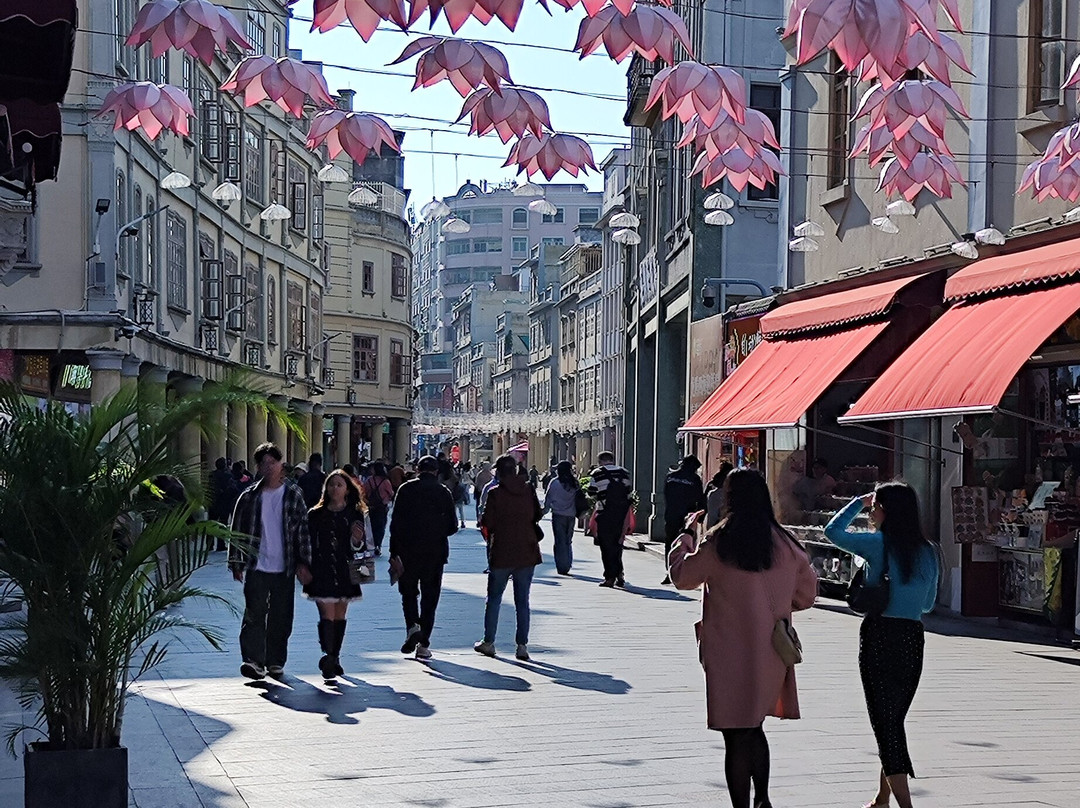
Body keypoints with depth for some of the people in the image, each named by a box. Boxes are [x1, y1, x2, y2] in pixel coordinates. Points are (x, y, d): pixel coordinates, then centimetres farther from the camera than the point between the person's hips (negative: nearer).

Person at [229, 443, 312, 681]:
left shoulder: (293, 495, 4)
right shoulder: (249, 496, 4)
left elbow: (303, 528, 4)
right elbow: (238, 529, 6)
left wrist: (303, 562, -1)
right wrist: (236, 563, 2)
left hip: (284, 567, 1)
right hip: (256, 566, -1)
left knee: (281, 618, 6)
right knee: (254, 614, -11)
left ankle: (275, 662, 18)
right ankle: (253, 661, -15)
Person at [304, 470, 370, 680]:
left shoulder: (355, 515, 6)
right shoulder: (315, 515, 4)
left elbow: (361, 548, 6)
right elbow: (308, 544, 6)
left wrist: (357, 540, -16)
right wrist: (305, 567, -3)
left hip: (346, 573, 2)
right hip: (322, 572, -2)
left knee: (340, 616, 9)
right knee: (327, 615, -12)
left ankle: (334, 657, 20)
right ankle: (328, 657, -19)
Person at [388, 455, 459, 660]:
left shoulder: (406, 489, -1)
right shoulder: (443, 492, 2)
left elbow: (396, 522, -4)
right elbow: (452, 525, 3)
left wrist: (394, 552, -1)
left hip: (408, 551, -1)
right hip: (435, 553, 1)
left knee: (408, 592, 14)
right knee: (429, 597, 6)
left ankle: (412, 626, -11)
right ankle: (423, 644, 3)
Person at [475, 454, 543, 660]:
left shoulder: (496, 493, -11)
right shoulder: (529, 490, 0)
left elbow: (487, 523, -11)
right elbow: (537, 515, 10)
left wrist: (487, 533, 10)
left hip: (502, 553, -3)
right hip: (527, 553, 3)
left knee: (494, 597, 12)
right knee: (522, 600, 7)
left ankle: (488, 642, 15)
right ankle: (522, 645, 3)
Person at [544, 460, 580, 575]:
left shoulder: (554, 483, -9)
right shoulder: (575, 483, 0)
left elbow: (548, 498, -2)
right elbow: (579, 498, 6)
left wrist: (545, 509, 15)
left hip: (558, 515, -4)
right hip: (571, 515, 4)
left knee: (560, 541, 1)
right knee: (568, 541, 15)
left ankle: (562, 567, -3)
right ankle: (567, 566, 16)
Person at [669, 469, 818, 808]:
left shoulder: (719, 543, -13)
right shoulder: (785, 544, 0)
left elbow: (681, 575, 1)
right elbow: (807, 592, 11)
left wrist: (687, 532, 14)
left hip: (729, 655, -5)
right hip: (771, 655, 5)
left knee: (736, 737, 1)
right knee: (754, 729, 22)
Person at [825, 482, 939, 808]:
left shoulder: (879, 544, -9)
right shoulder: (927, 551, 6)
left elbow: (833, 530, 4)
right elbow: (929, 603, 14)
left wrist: (859, 502, 15)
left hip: (879, 636, -6)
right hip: (913, 637, 6)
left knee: (884, 723, -5)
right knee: (895, 720, 18)